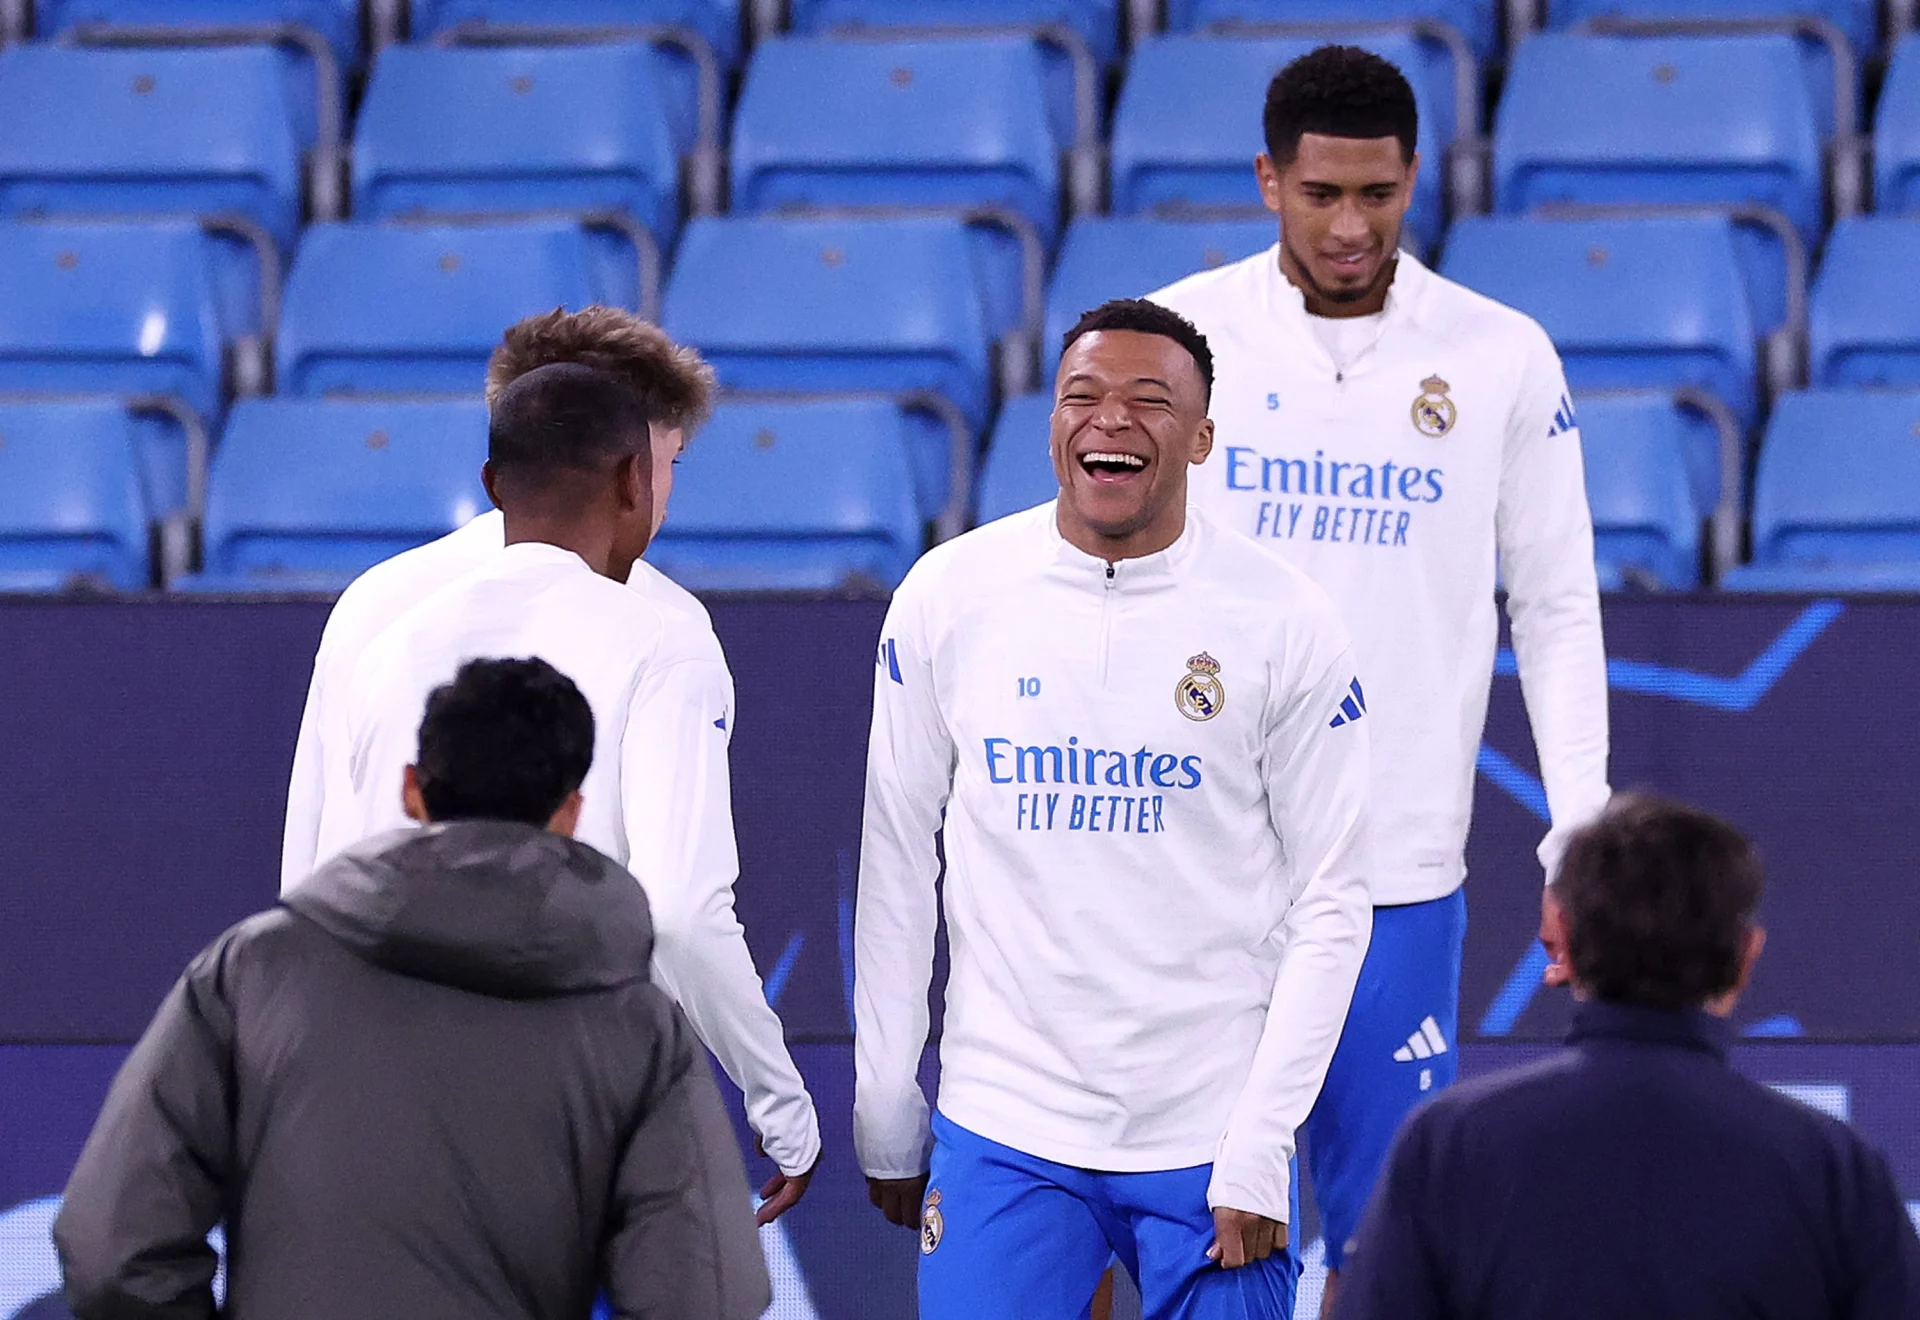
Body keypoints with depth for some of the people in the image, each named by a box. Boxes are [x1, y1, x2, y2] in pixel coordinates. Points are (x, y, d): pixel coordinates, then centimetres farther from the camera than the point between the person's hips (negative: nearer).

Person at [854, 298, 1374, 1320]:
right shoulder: (949, 598, 1)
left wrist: (1259, 1148, -8)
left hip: (1208, 1145, -1)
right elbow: (896, 869, 7)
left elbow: (1329, 906, -2)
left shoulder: (1284, 622, -4)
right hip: (1001, 1127, 1)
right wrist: (884, 1116, 6)